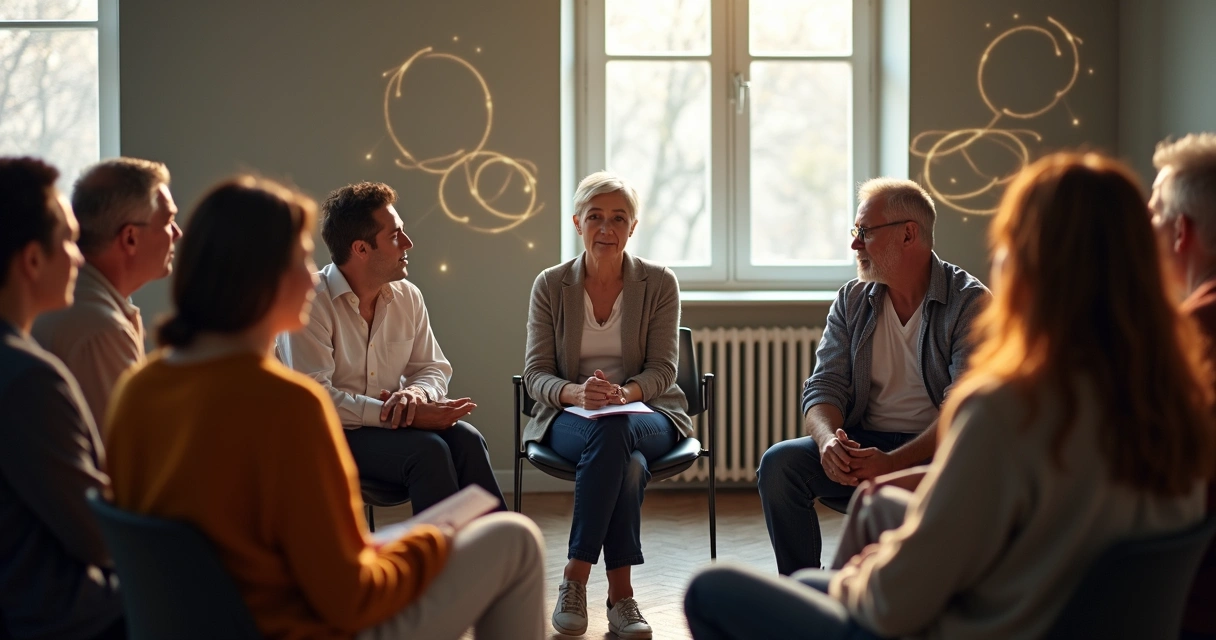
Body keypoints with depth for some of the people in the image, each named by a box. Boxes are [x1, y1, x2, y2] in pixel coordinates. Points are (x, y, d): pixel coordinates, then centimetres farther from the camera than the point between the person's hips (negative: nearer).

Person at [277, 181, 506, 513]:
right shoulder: (309, 302, -14)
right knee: (428, 449, -29)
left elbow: (434, 368, 11)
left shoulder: (407, 296, 6)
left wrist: (416, 393, -16)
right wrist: (409, 415, -26)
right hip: (331, 436, -6)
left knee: (465, 438, -22)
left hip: (389, 421, 6)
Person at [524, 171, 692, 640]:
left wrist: (623, 392, -27)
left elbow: (662, 369, -4)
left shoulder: (659, 284, 2)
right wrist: (576, 392, -25)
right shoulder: (550, 285, 3)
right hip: (568, 420, 0)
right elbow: (535, 375, -1)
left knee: (612, 430, -38)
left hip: (648, 414, 0)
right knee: (628, 465, -36)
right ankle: (620, 595, -28)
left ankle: (575, 579, -32)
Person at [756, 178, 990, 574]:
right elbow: (824, 385, 4)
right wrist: (829, 440, -21)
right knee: (779, 462, -21)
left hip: (933, 450, -5)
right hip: (863, 442, 5)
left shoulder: (969, 302, -6)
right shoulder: (852, 301, 11)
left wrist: (893, 463, -29)